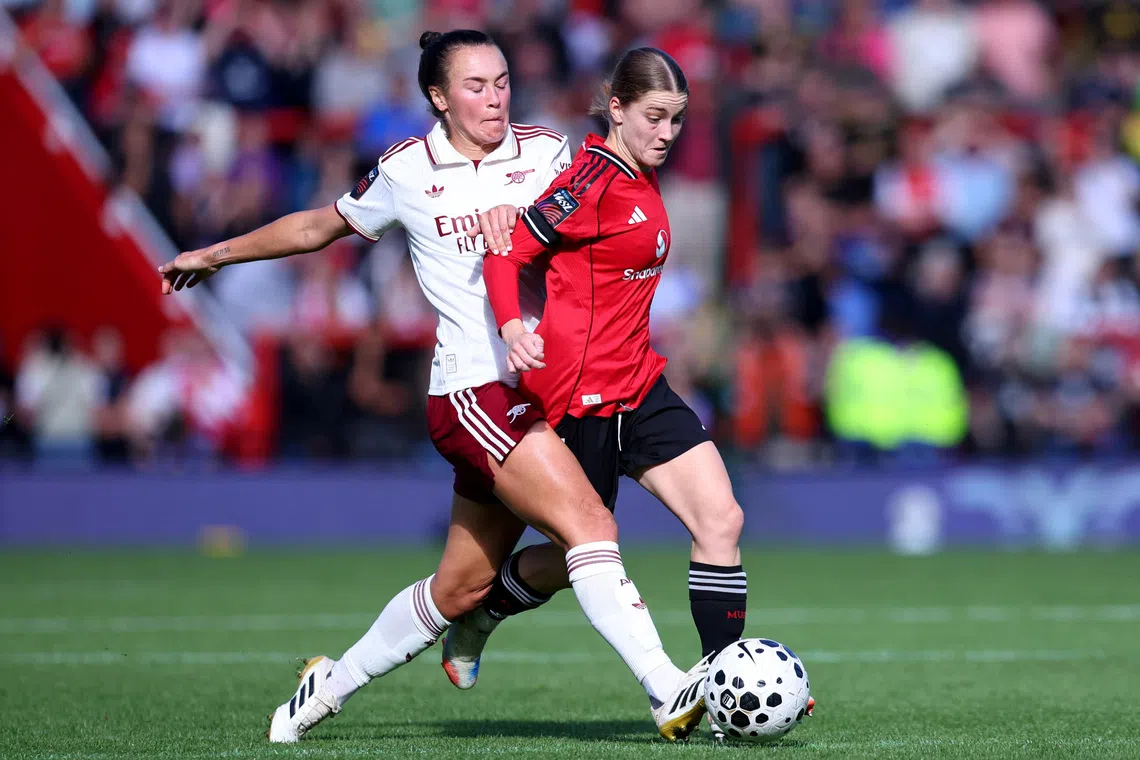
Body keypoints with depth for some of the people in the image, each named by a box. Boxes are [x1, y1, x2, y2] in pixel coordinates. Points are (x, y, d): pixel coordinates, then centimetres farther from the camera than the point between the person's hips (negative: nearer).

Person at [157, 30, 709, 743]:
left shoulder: (548, 151, 8)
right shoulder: (407, 171, 4)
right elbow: (321, 226, 20)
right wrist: (215, 255, 30)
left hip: (538, 390, 4)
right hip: (474, 392, -4)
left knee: (462, 588, 11)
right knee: (590, 524, -22)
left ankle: (331, 685, 30)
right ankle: (669, 693, -27)